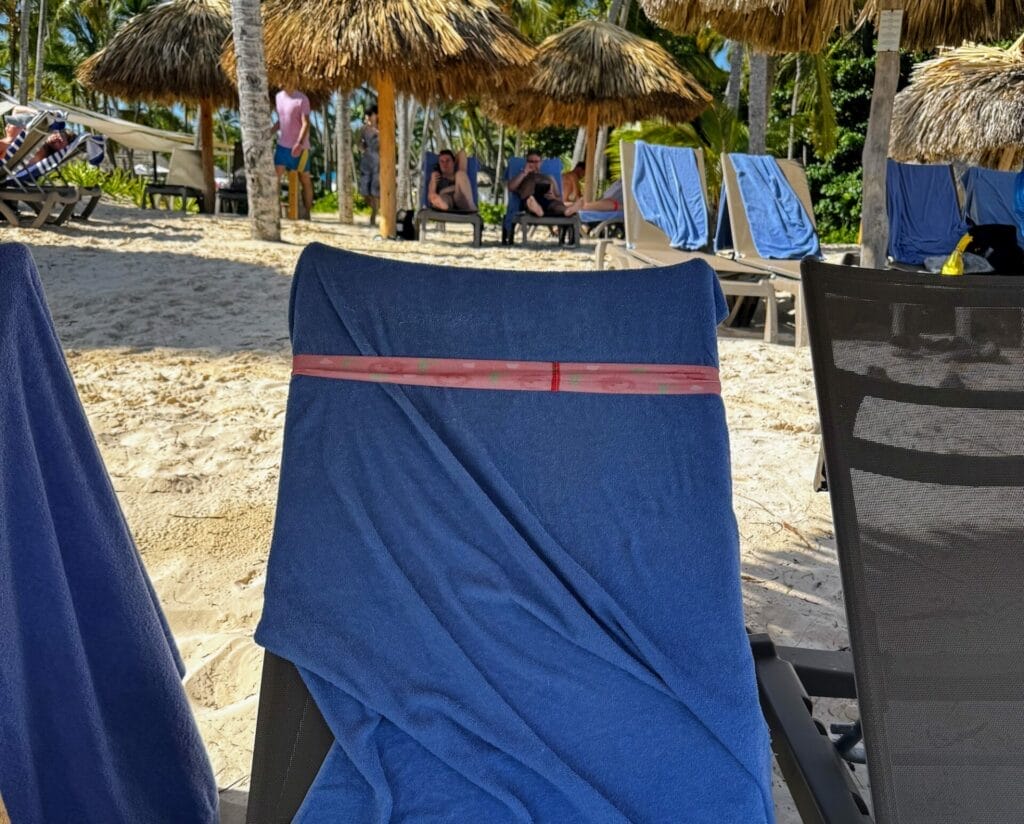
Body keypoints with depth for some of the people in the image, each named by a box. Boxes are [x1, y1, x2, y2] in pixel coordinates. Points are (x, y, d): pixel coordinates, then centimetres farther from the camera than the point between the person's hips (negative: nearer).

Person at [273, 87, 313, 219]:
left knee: (304, 179, 6)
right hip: (282, 145, 5)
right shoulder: (278, 97, 10)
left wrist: (299, 143, -29)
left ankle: (307, 213, 14)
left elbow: (306, 124, -16)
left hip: (299, 147, -5)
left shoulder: (302, 99, -10)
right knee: (275, 176, -8)